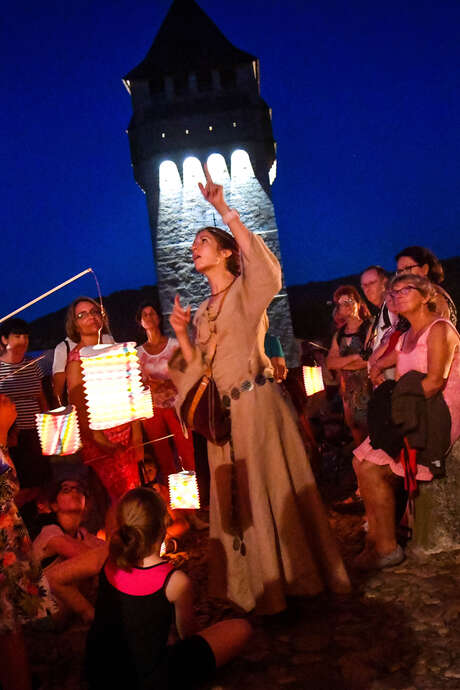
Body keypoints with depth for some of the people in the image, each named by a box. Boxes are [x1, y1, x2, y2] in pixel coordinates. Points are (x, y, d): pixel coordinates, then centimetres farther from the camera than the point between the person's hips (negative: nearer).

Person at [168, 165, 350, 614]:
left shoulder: (247, 290, -1)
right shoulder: (202, 312, 18)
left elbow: (264, 264, -26)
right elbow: (198, 370, 13)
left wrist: (223, 210, -28)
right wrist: (181, 335, -2)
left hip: (256, 402, -7)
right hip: (222, 411, 7)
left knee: (270, 486, -2)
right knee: (234, 496, 11)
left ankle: (291, 577, 12)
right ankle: (255, 585, 24)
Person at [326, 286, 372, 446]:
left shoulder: (369, 328, -4)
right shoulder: (339, 334, 12)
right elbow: (330, 362, 1)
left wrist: (342, 363, -7)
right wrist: (354, 357, -13)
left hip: (368, 384, -5)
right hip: (348, 389, 5)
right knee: (354, 427, 8)